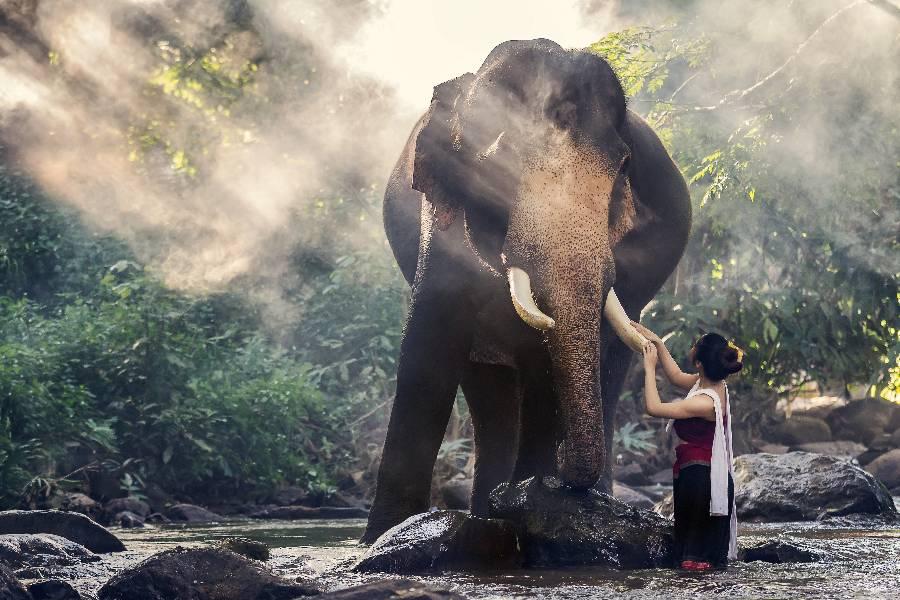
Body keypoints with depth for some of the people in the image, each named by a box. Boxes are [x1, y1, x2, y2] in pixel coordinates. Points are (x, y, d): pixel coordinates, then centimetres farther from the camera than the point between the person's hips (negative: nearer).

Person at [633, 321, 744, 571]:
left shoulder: (704, 402, -27)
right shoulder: (714, 384, 0)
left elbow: (653, 407, -27)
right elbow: (677, 377, 20)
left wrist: (649, 367, -17)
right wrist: (658, 344, 13)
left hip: (700, 477, -10)